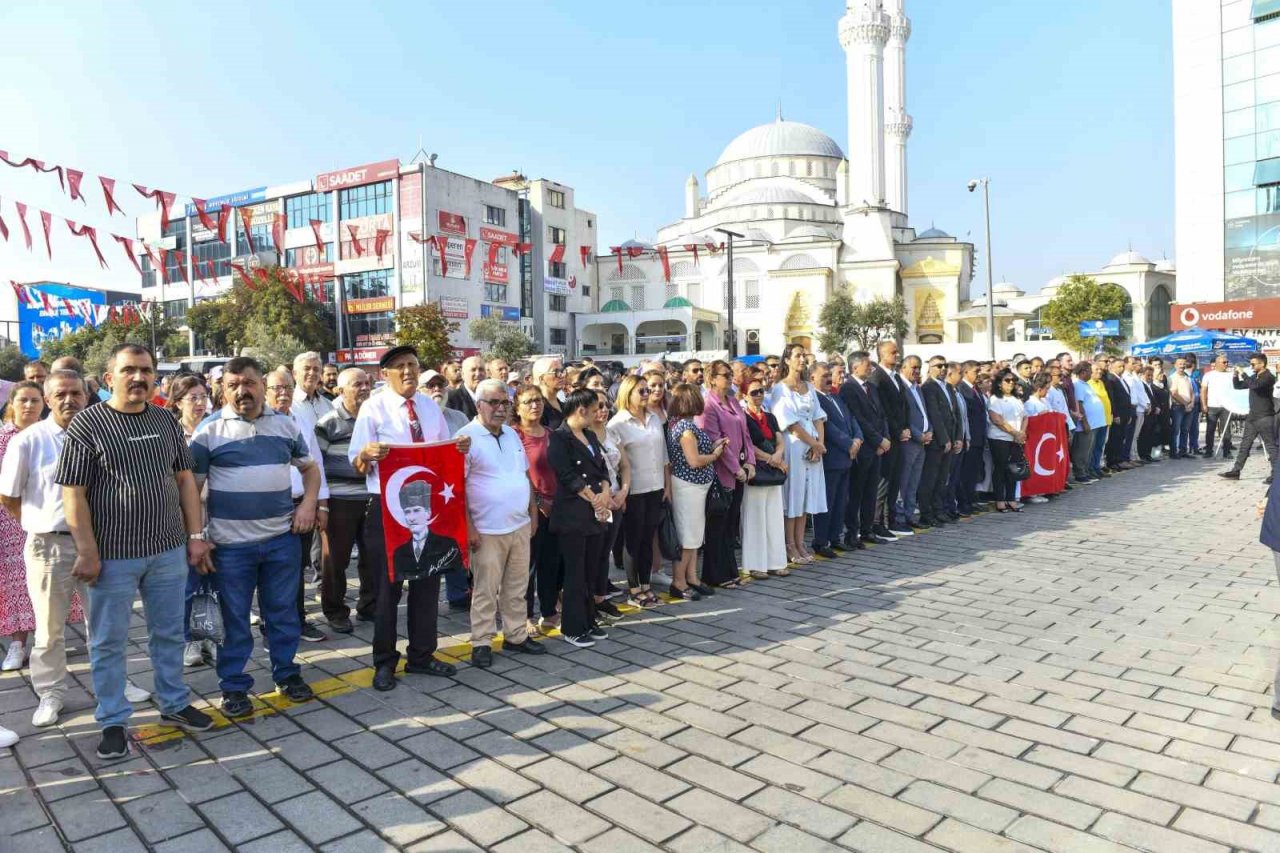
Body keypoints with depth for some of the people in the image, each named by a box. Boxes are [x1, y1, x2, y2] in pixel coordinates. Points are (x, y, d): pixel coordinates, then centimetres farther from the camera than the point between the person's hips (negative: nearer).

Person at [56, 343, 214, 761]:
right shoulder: (86, 423, -8)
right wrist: (87, 552, -14)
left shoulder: (166, 420, 6)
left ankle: (174, 704, 31)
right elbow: (73, 492, -10)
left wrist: (195, 535, 6)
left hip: (169, 550, 4)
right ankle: (113, 722, 23)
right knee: (108, 642, 9)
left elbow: (184, 478, 10)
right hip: (113, 554, -4)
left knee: (169, 633, 15)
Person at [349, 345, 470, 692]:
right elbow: (356, 463, -11)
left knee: (428, 581, 13)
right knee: (388, 585, 5)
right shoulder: (373, 408, -6)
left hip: (429, 503, 5)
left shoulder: (431, 406, 8)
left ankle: (421, 656, 28)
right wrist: (368, 453, -34)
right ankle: (384, 662, 21)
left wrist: (461, 447, -11)